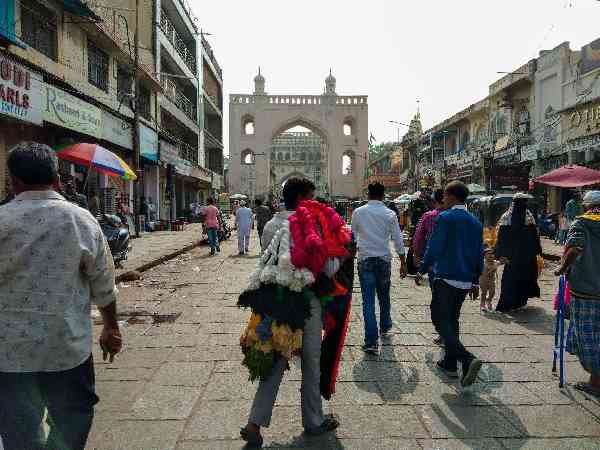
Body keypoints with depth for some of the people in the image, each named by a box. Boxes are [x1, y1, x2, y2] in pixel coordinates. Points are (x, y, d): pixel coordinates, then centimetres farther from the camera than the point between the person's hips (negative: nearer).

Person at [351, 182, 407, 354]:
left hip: (365, 259, -1)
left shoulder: (358, 212, -2)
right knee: (384, 297, 20)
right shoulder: (390, 214, -2)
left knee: (368, 301, -2)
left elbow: (353, 236, 9)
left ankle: (371, 341, -6)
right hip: (384, 259, 1)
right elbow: (398, 240, -1)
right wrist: (403, 263, 7)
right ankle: (385, 328, 40)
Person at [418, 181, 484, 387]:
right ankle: (450, 363, 26)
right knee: (452, 320, 19)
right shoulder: (475, 222, 11)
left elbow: (434, 248, -13)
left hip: (446, 278, -7)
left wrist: (422, 270, -1)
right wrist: (475, 281, 22)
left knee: (441, 321, -3)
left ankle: (468, 359, -20)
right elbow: (479, 254, 14)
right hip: (465, 281, 7)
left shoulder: (445, 218, -10)